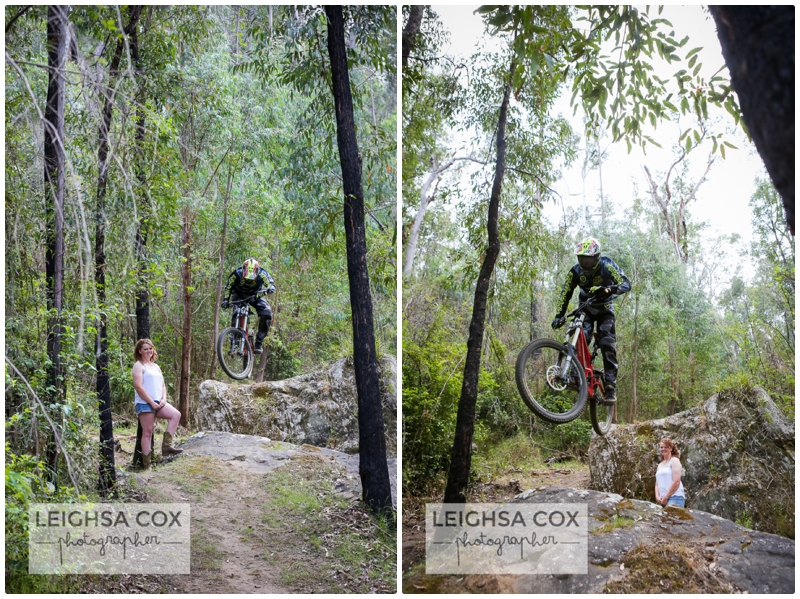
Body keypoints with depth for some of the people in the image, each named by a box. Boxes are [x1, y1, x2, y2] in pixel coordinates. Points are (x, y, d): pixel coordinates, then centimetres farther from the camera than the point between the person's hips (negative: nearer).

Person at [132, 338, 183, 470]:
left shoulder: (156, 366, 21)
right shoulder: (139, 366, -2)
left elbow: (162, 385, 21)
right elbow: (138, 387, -12)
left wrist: (163, 399, 1)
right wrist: (151, 402, -15)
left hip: (158, 402, 7)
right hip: (144, 403, -7)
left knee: (176, 415, -13)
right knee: (147, 432, -7)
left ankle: (166, 445, -10)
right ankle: (147, 465, -4)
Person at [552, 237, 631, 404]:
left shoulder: (607, 266, -25)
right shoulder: (576, 271, -18)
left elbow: (626, 284, -33)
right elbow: (565, 294, -12)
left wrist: (609, 289, -52)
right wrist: (559, 316, -22)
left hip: (605, 309, -2)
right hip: (586, 308, 2)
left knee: (608, 345, -16)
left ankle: (611, 386, -15)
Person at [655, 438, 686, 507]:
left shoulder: (674, 461, 1)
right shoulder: (660, 465, 22)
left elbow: (676, 482, -10)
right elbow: (657, 484, 21)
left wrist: (665, 497, -11)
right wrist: (657, 497, 1)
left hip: (674, 497, -7)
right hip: (662, 499, 7)